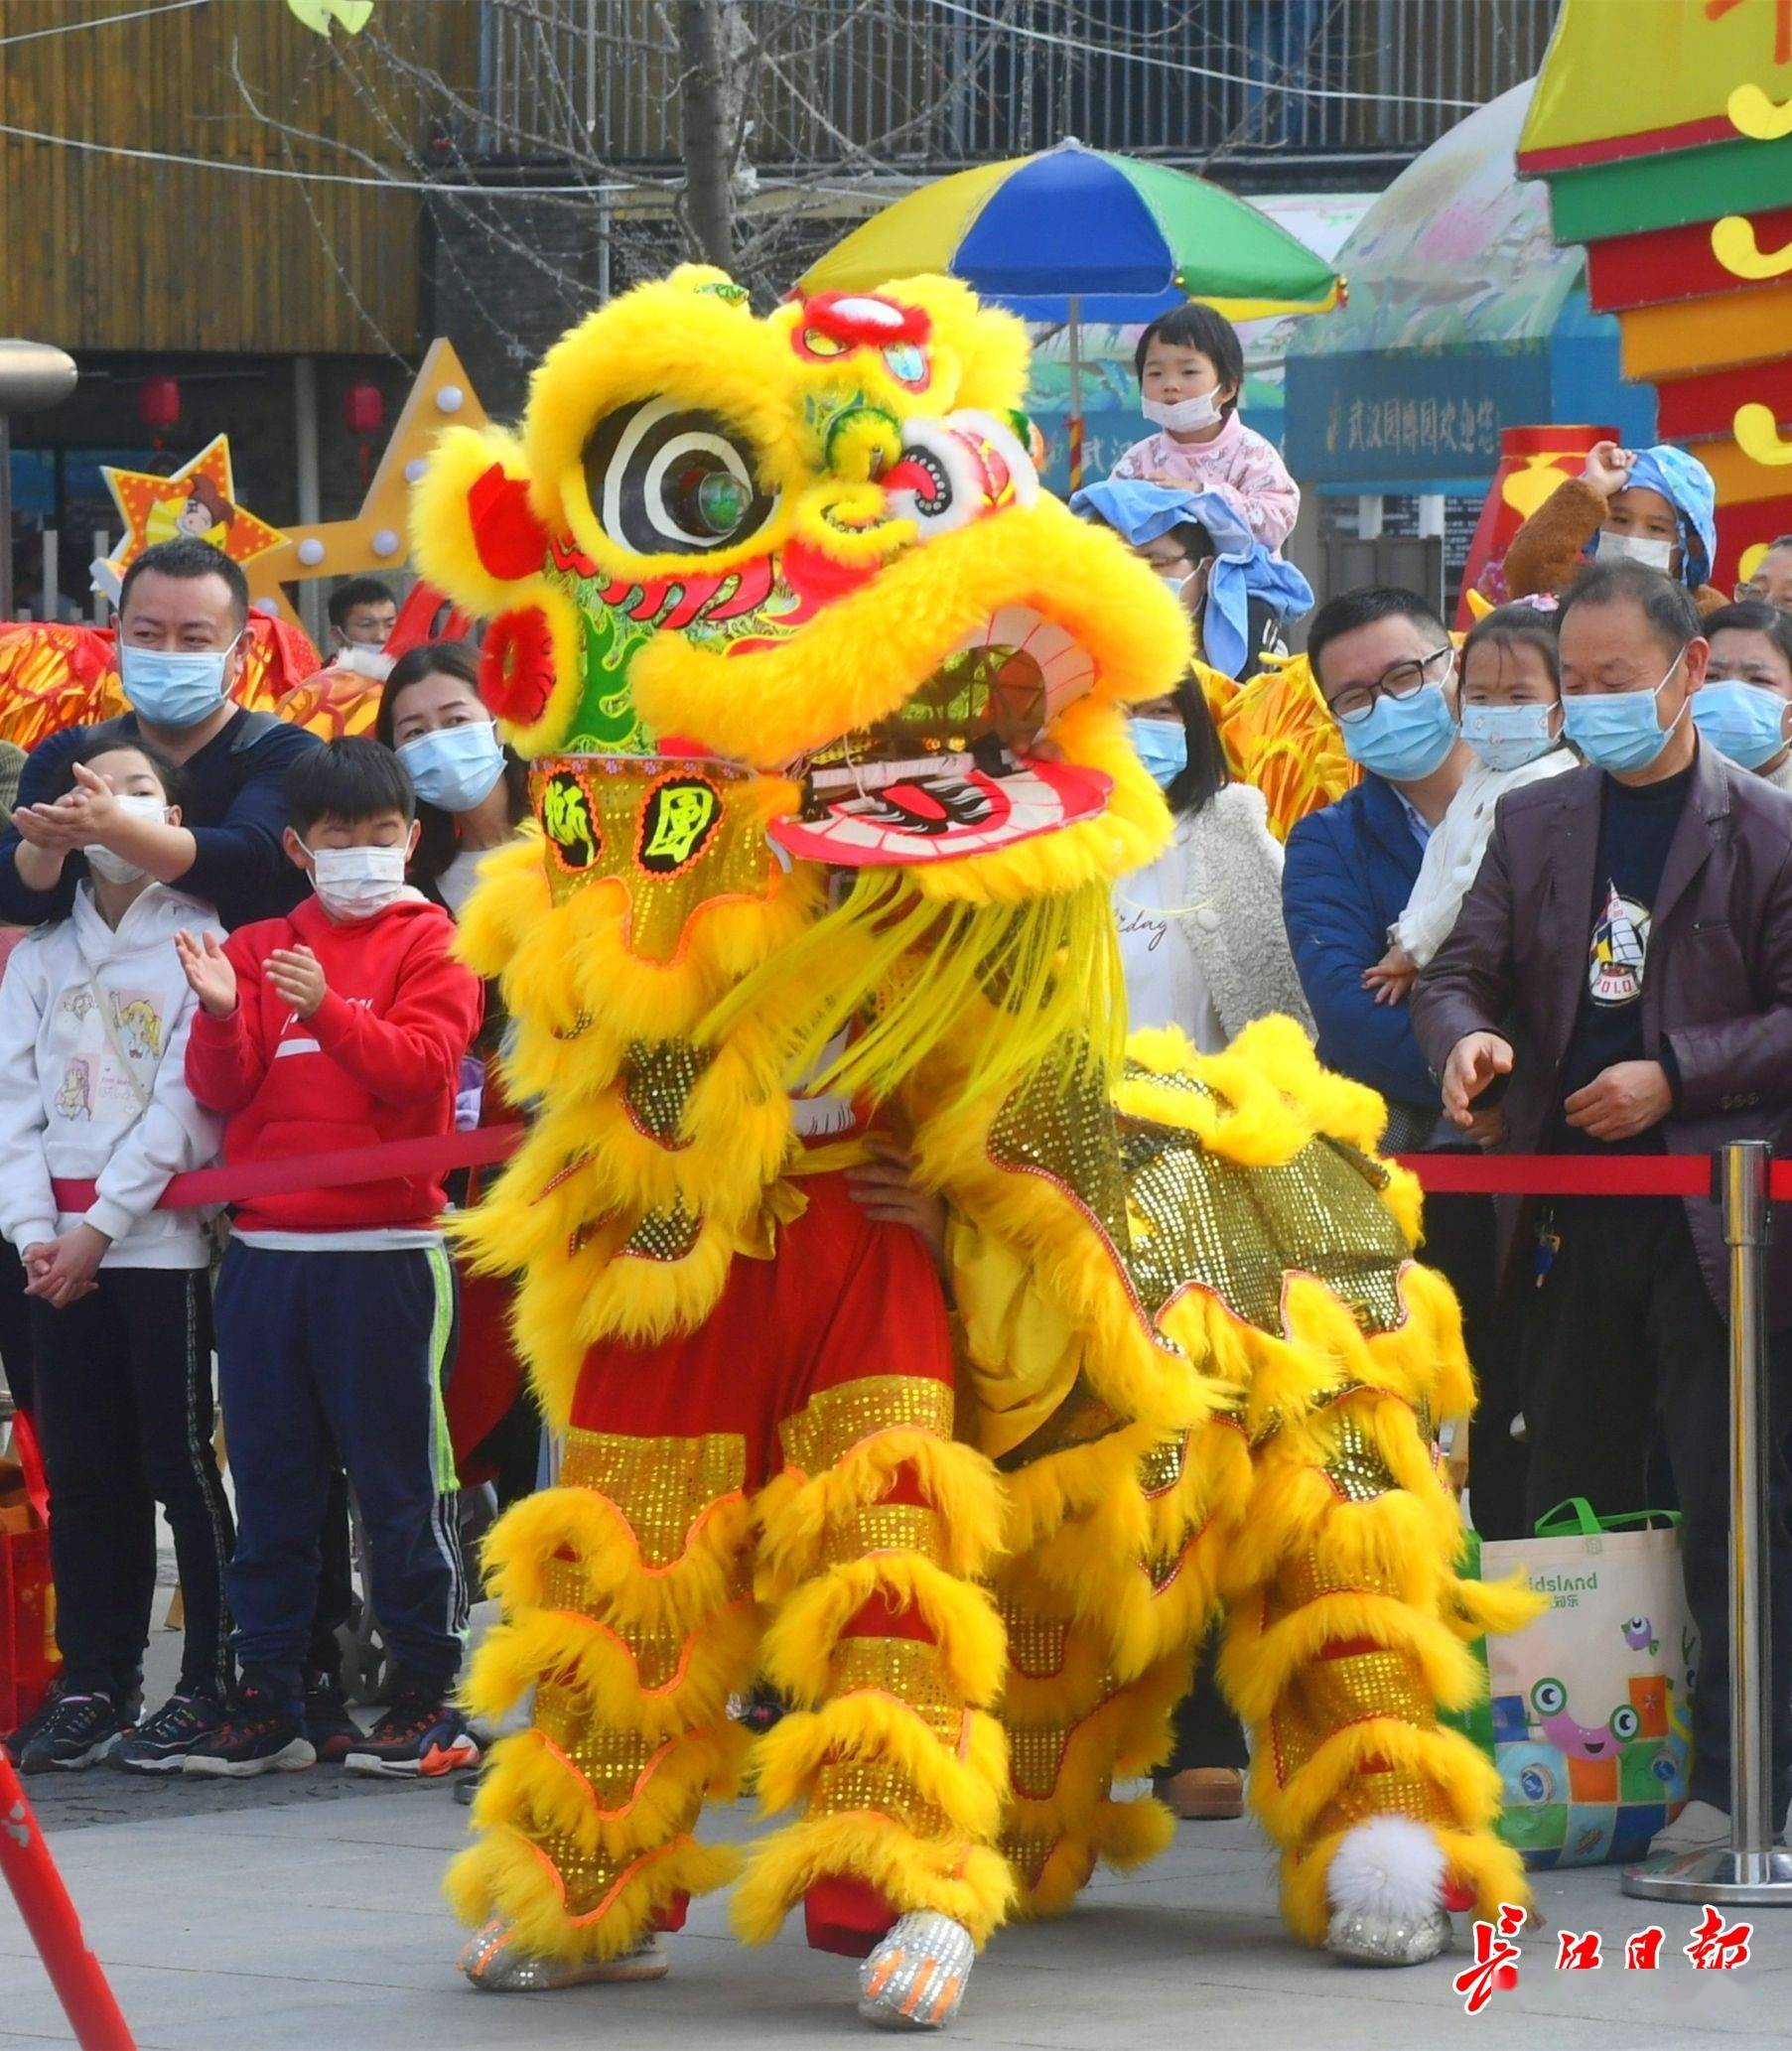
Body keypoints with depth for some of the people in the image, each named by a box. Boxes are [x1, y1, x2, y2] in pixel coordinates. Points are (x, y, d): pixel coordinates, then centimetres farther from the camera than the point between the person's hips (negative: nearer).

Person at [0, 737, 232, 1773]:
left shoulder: (199, 941, -2)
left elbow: (189, 1102, -8)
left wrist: (101, 1225, -11)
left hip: (162, 1238, -5)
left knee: (180, 1462, -5)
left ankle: (213, 1686, 0)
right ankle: (93, 1685, 11)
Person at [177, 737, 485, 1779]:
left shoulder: (429, 943, 3)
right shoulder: (259, 949, 13)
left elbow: (422, 1063, -12)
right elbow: (221, 1089, 6)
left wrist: (327, 1010, -26)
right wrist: (221, 1015, -14)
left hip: (387, 1250, -4)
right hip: (265, 1251, 4)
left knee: (402, 1481, -2)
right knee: (270, 1485, 7)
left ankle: (427, 1699, 5)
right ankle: (269, 1702, 12)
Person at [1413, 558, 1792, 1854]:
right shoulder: (1535, 826, 14)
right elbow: (1464, 970, 11)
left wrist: (1677, 1074, -13)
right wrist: (1465, 1034, -12)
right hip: (1573, 1218, 5)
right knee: (1574, 1505, 9)